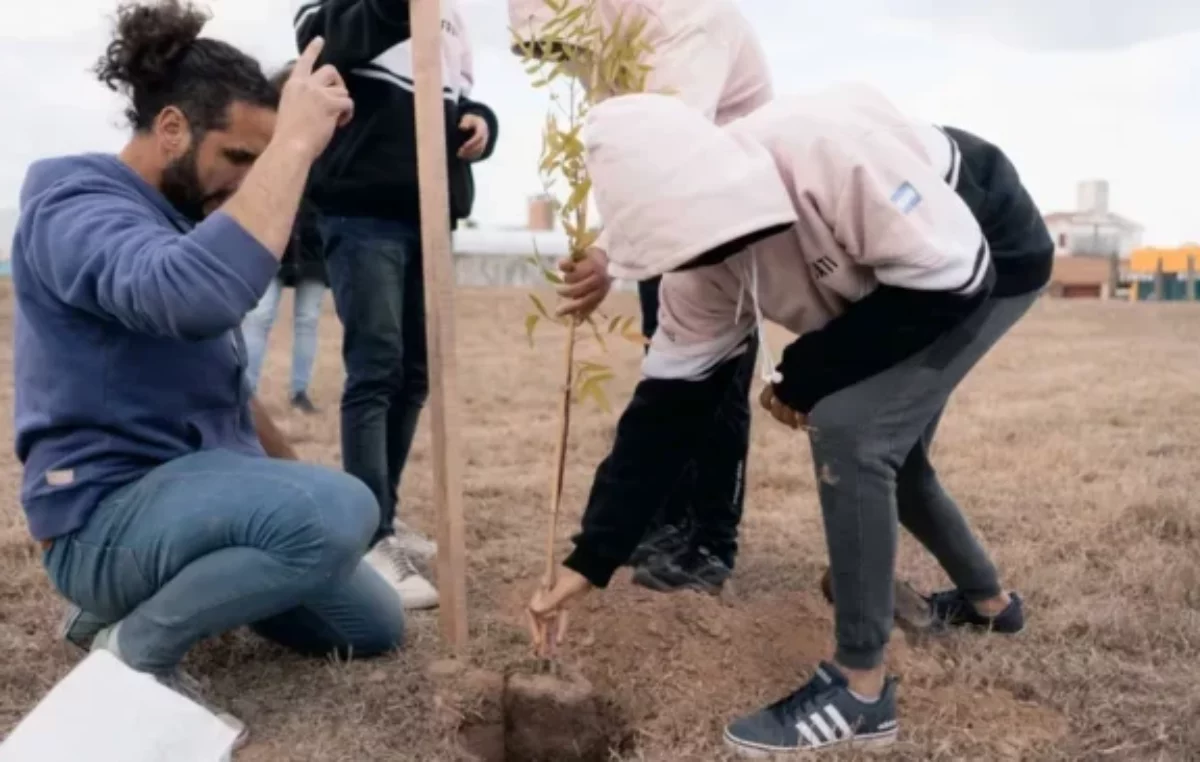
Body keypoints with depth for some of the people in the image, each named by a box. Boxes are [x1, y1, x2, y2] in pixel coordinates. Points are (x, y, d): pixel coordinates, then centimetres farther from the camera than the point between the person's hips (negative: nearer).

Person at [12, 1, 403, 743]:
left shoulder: (180, 219, 13)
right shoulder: (75, 206, -16)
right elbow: (201, 295, -41)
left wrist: (292, 471, 21)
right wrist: (297, 142, -34)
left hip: (193, 495, 9)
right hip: (111, 514, -9)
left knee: (377, 626, 12)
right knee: (340, 510, -34)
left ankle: (144, 596, 17)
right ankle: (137, 645, -10)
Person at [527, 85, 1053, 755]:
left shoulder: (830, 149, -39)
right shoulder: (702, 260, -16)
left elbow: (951, 275, -30)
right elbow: (667, 409, -12)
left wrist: (806, 375, -22)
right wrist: (589, 562, -12)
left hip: (989, 262, -7)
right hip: (900, 278, 8)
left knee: (848, 424, -23)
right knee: (884, 448, 14)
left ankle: (861, 691, -9)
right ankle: (989, 601, 43)